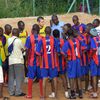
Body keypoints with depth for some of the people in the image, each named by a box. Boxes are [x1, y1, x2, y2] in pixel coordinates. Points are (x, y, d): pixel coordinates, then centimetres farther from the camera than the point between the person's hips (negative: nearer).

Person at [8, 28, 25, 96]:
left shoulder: (9, 40, 4)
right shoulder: (19, 41, -10)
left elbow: (8, 49, 6)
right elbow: (23, 49, 1)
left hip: (10, 60, 6)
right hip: (18, 61, -5)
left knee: (11, 76, 11)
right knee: (19, 77, 1)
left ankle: (11, 92, 13)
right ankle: (18, 92, 0)